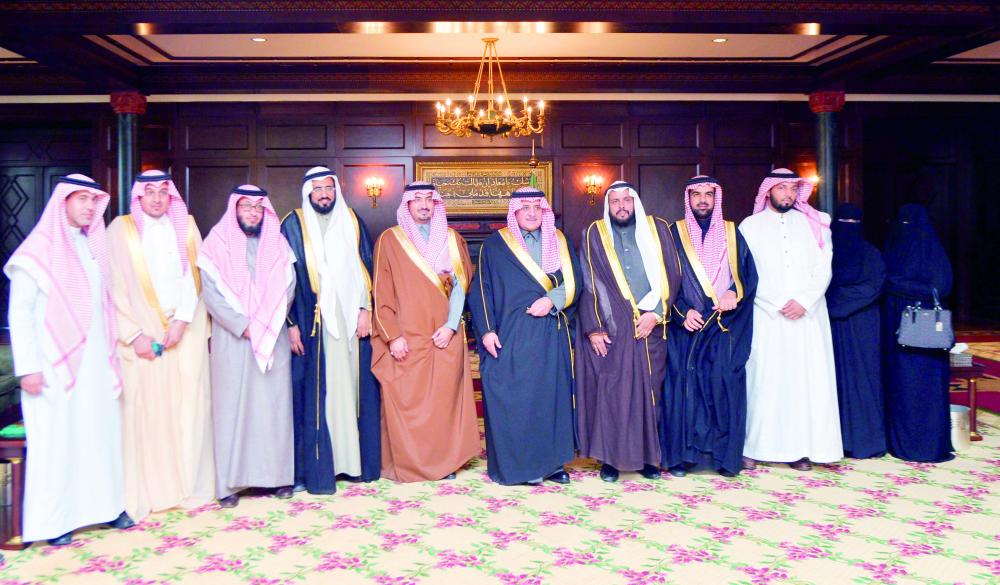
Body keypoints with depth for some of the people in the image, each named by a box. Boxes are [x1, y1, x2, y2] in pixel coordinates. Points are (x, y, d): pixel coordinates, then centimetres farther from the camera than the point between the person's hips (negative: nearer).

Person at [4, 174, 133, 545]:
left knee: (102, 432, 9)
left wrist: (111, 354, 11)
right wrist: (28, 367, -14)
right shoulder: (39, 250, -6)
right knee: (57, 439, 0)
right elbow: (19, 313, -9)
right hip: (56, 363, -5)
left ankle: (106, 504, 20)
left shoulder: (94, 246, 11)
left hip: (96, 360, 6)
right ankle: (54, 521, 11)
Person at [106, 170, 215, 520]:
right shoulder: (121, 229, 3)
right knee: (143, 409, -3)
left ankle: (189, 485, 11)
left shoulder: (186, 226, 9)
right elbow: (114, 287, -1)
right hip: (141, 332, -2)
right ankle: (145, 492, 6)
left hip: (186, 331, 2)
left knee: (188, 406, 1)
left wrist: (182, 320, -10)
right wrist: (135, 334, -8)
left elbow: (195, 277, 2)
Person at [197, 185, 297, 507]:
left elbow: (288, 288, 5)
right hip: (232, 338, -2)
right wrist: (243, 326, -13)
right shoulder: (217, 242, 3)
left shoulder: (277, 243, 11)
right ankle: (230, 482, 4)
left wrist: (266, 325, -7)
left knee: (274, 403, 4)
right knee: (233, 404, -1)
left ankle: (278, 474, 12)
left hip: (273, 338, 3)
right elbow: (211, 292, -5)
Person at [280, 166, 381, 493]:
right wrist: (291, 324, -7)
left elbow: (366, 268, 10)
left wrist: (365, 309, 0)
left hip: (352, 320, 3)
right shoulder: (293, 226, 2)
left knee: (354, 388, 7)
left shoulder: (352, 222, 11)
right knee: (316, 395, -1)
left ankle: (356, 460, 17)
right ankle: (317, 470, 5)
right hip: (312, 324, -3)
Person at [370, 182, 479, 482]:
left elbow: (461, 285, 7)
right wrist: (392, 336, -9)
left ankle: (445, 462, 13)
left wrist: (451, 326, -6)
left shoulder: (452, 239, 11)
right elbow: (381, 292, 0)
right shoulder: (390, 240, 4)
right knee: (404, 401, -3)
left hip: (445, 336, 2)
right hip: (406, 338, -2)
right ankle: (405, 464, 9)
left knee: (445, 400, 2)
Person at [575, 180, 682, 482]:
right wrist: (593, 327, -9)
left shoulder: (658, 229, 8)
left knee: (649, 390, 6)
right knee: (609, 391, 0)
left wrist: (656, 313, -8)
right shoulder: (595, 235, 5)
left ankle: (647, 455, 17)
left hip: (651, 328, 1)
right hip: (609, 330, -1)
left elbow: (671, 275, 4)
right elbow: (588, 283, 0)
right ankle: (609, 457, 10)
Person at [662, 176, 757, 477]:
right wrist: (682, 312, -12)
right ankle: (681, 454, 5)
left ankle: (726, 455, 7)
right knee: (684, 385, -3)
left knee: (725, 386, -2)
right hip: (686, 327, -1)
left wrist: (735, 294, -12)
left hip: (726, 328, 1)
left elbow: (749, 273, 8)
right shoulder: (674, 234, 7)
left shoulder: (732, 234, 12)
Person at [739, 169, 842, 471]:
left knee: (807, 379, 0)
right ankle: (753, 447, 0)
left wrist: (804, 302, -10)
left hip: (808, 316, 2)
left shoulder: (813, 224, 12)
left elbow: (823, 269, 5)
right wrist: (778, 305, -9)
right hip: (767, 317, -2)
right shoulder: (750, 226, 7)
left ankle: (801, 448, 5)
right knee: (764, 379, -4)